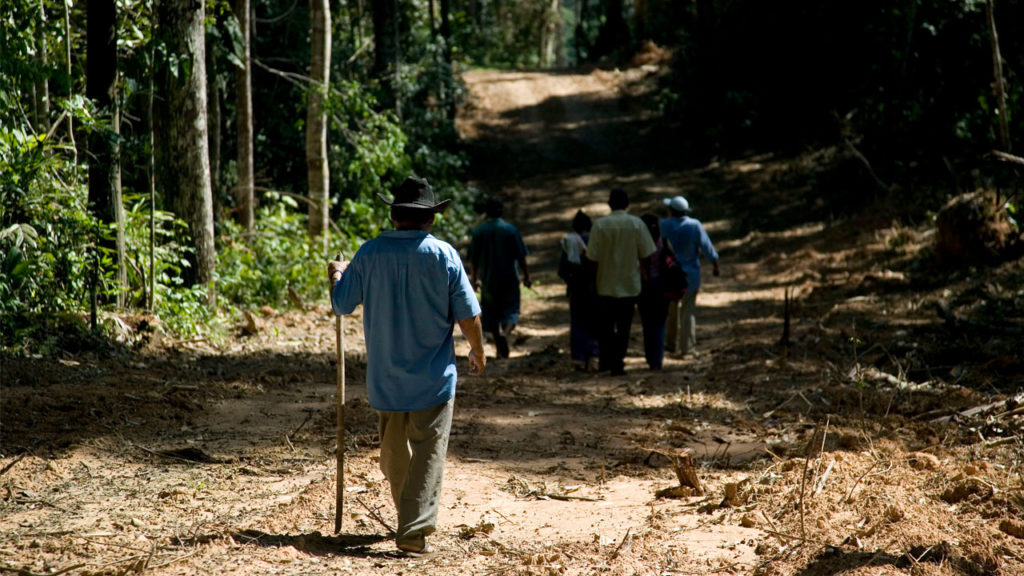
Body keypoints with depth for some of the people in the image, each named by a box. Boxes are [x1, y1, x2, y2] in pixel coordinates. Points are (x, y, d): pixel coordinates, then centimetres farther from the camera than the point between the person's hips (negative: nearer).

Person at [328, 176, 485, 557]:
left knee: (393, 454, 19)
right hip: (433, 378, -3)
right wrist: (478, 350, 13)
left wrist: (337, 275, 24)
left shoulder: (370, 254, -5)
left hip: (386, 378, 3)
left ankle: (410, 517, 35)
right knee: (428, 453, 1)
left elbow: (342, 305, 3)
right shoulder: (443, 255, -8)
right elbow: (467, 314, -6)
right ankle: (414, 532, -8)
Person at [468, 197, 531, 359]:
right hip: (509, 279, -1)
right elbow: (521, 256, -5)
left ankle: (500, 350, 14)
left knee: (492, 315, 12)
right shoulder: (510, 229, -5)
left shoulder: (478, 231, -2)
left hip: (488, 280, 1)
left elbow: (473, 259, 2)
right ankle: (505, 333, -23)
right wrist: (526, 276, 6)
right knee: (511, 311, 7)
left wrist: (474, 278, 15)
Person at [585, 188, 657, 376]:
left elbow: (592, 257, -6)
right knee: (623, 326, 7)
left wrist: (592, 281, 5)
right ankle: (617, 363, 5)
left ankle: (605, 360, 8)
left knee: (605, 325, 13)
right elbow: (645, 254, -3)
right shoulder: (637, 224, -5)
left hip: (606, 285, 0)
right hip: (630, 284, 0)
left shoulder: (600, 225, -7)